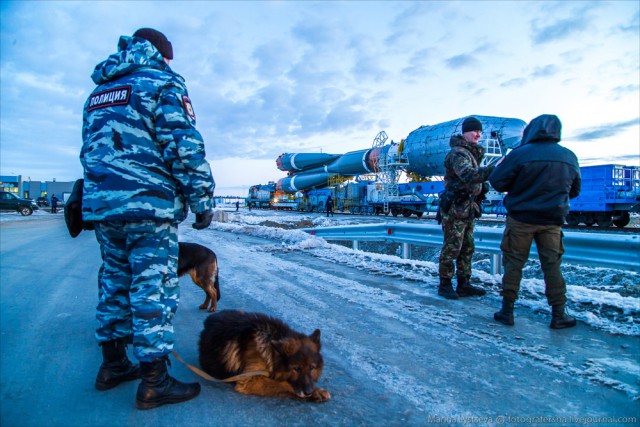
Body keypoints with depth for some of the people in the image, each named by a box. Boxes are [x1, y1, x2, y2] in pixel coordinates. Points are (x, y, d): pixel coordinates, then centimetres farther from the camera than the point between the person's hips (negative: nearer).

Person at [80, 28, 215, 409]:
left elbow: (90, 152, 26)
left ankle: (113, 364, 28)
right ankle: (154, 383, 3)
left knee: (115, 282, 16)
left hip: (100, 204, 8)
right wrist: (203, 202, -10)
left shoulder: (100, 92, 23)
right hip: (148, 205, -8)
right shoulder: (163, 82, -2)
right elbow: (184, 147, -13)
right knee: (154, 289, -4)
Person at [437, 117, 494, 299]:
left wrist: (482, 186, 5)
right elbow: (468, 175, -32)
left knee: (467, 248, 12)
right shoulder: (458, 153, -14)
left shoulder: (472, 153, 20)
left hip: (468, 208, 10)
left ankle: (463, 284, 20)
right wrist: (494, 169, -42)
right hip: (456, 207, -10)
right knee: (452, 247, -5)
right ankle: (445, 285, 5)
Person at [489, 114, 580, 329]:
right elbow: (575, 190, 14)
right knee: (552, 265, 11)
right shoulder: (569, 157, 2)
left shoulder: (520, 154, -14)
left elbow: (497, 182, -11)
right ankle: (558, 315, 16)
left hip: (520, 219, -3)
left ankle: (507, 310, 11)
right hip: (552, 221, 3)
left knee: (513, 263, 6)